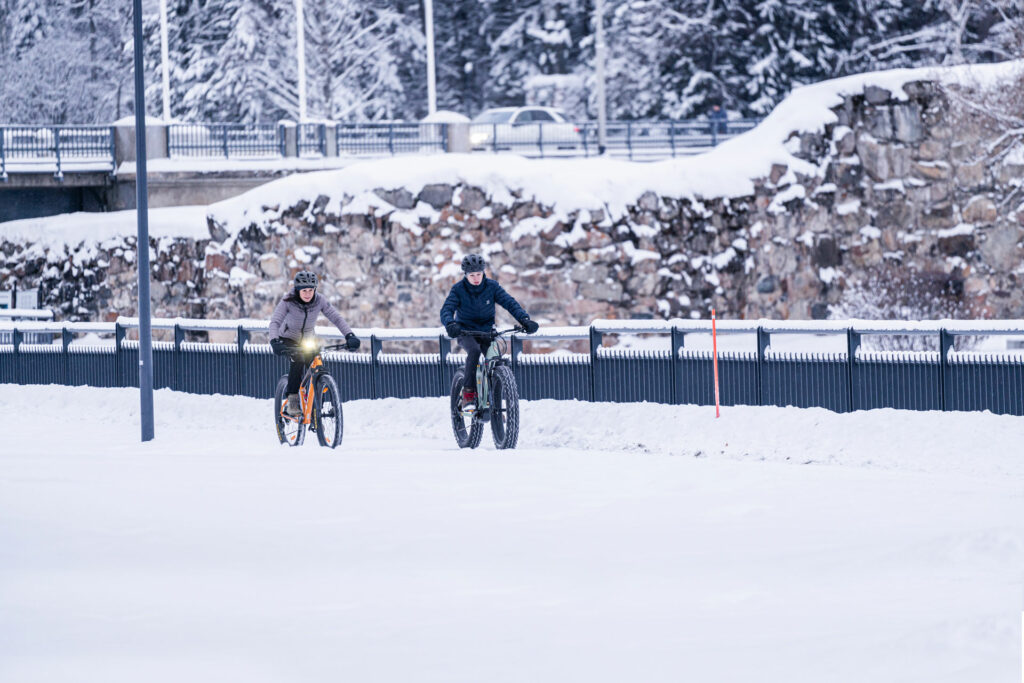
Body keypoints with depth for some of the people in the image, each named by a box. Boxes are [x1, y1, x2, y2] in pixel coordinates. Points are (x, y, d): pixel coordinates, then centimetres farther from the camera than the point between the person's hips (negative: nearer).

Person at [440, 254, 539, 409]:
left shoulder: (492, 286, -6)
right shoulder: (458, 289, -11)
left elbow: (510, 303, -14)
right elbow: (446, 310, -22)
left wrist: (524, 320, -31)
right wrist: (450, 324, -45)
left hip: (486, 331, 2)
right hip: (466, 332, -2)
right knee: (474, 351, -35)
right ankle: (468, 391, -29)